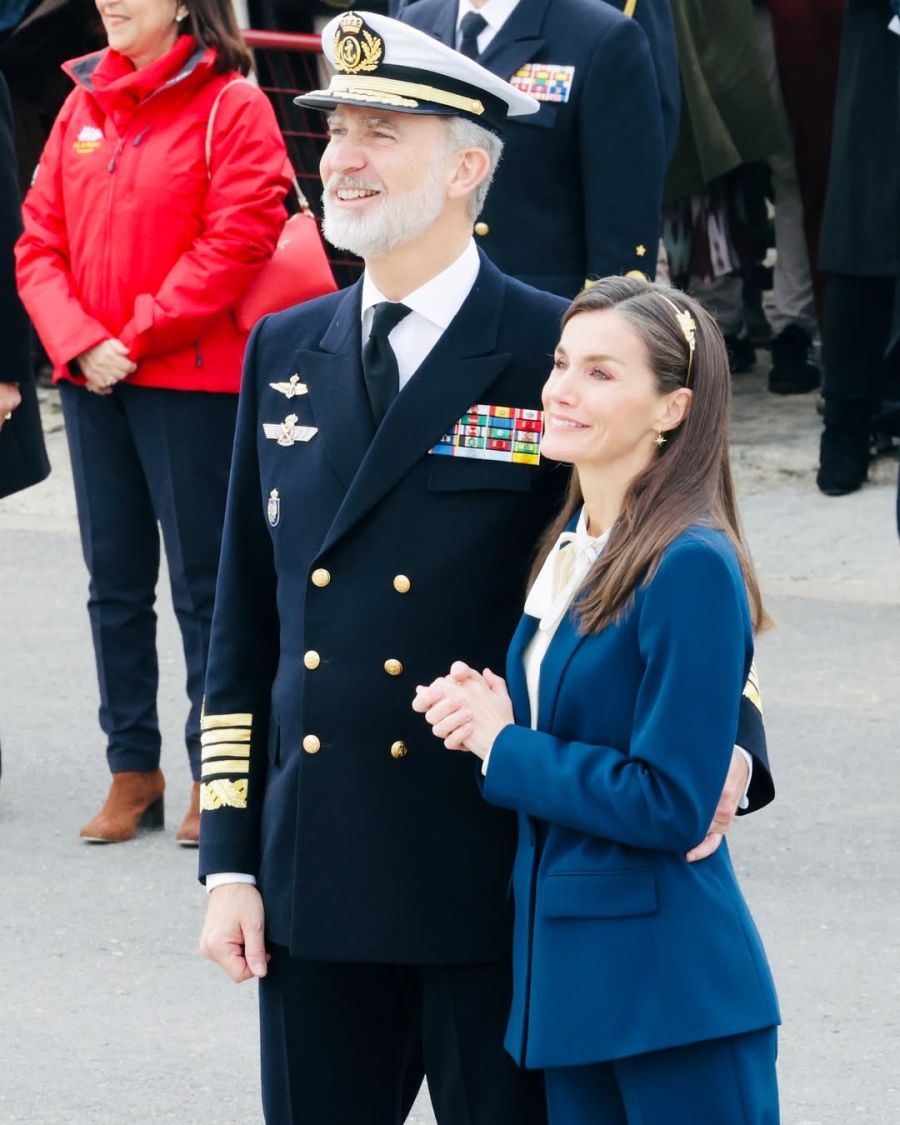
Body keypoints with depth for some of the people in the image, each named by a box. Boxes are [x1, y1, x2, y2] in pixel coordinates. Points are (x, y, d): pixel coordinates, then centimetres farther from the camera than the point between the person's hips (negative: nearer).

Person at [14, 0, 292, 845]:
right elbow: (40, 241, 9)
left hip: (192, 379, -6)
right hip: (89, 381, 6)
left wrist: (134, 339, -14)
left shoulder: (232, 109, -7)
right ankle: (132, 767, 18)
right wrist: (78, 341, -7)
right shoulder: (82, 108, 11)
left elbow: (235, 244, -14)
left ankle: (213, 774, 9)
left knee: (202, 582, 0)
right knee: (115, 578, 10)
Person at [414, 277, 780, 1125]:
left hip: (672, 988, -9)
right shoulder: (566, 552, 11)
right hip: (571, 972, 9)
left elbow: (672, 803, -19)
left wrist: (503, 744, -11)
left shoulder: (692, 570, -16)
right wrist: (488, 716, -1)